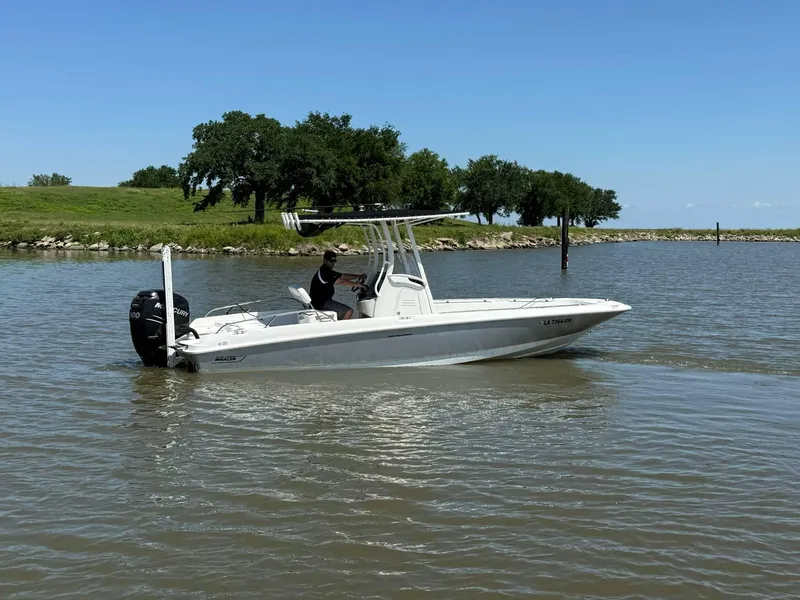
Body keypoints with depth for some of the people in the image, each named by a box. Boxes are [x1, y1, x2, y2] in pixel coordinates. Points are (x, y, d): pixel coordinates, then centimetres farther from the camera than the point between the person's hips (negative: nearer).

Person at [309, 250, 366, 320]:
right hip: (322, 304, -11)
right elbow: (341, 281, -22)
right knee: (348, 311, -15)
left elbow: (343, 276, 13)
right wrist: (356, 284, -18)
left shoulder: (327, 271, 15)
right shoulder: (324, 272, -18)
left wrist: (359, 276, 7)